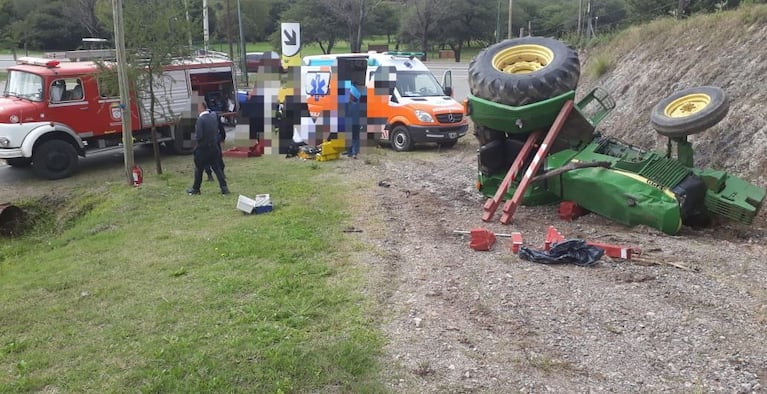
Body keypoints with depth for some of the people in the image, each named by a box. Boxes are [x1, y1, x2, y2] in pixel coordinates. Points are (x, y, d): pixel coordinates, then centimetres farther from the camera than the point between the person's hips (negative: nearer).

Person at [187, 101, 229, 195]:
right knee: (217, 168, 8)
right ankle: (224, 187, 4)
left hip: (202, 148, -5)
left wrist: (195, 138, -2)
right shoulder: (214, 116, 0)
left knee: (198, 169, 9)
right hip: (213, 147, 5)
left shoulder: (200, 119, -19)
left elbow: (199, 136, -20)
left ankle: (195, 189, 20)